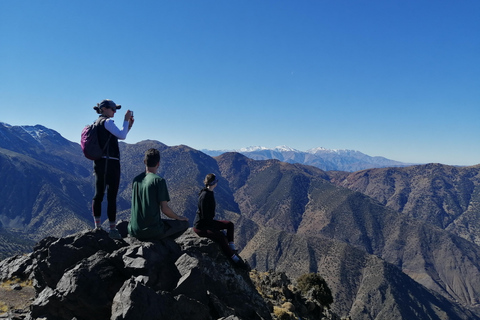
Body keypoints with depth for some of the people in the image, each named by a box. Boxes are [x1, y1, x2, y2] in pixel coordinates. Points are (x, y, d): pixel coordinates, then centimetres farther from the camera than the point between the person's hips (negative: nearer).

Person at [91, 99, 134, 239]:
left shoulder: (98, 123, 20)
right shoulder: (107, 121, -8)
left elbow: (120, 136, 21)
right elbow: (122, 135, -17)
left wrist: (129, 125, 11)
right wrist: (126, 120, -7)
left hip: (99, 162, 10)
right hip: (109, 163, -10)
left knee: (98, 195, 12)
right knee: (112, 196, -6)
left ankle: (97, 227, 19)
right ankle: (113, 229, -2)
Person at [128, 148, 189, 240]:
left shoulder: (136, 179, 6)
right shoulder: (159, 180, -12)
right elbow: (164, 209, -12)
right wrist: (178, 218, 5)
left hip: (134, 231, 6)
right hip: (153, 231, -6)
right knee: (184, 223, 11)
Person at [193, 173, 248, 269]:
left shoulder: (210, 193, 7)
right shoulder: (205, 195, -23)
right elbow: (205, 216, -24)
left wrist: (214, 224, 9)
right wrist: (218, 229, -18)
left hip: (208, 222, 10)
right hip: (200, 226, -10)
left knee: (230, 224, 5)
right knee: (220, 236, -29)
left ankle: (232, 249, 2)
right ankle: (234, 258, -21)